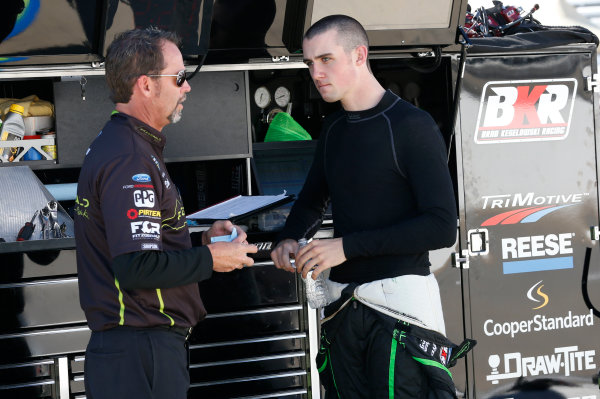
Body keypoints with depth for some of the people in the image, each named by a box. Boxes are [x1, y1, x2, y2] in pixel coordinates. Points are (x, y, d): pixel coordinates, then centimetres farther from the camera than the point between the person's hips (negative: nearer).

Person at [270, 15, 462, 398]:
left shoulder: (411, 125, -10)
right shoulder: (333, 129, 13)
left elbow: (443, 227, -16)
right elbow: (313, 199, 29)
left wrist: (347, 246, -18)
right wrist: (289, 239, 5)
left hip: (400, 296, -7)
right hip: (343, 303, 7)